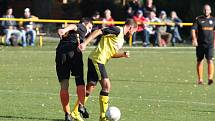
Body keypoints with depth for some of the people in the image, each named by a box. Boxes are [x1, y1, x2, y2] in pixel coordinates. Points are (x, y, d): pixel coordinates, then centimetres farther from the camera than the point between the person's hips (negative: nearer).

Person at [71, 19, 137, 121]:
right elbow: (98, 32, -18)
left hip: (97, 61, 10)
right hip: (96, 60, -10)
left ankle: (75, 112, 18)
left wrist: (123, 54, 6)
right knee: (106, 85, -13)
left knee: (90, 87, 12)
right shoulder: (117, 30, -11)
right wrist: (85, 43, -24)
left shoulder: (121, 38, 19)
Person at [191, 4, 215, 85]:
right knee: (199, 61, 7)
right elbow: (193, 29, -4)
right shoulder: (198, 19, 3)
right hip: (200, 44, 0)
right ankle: (200, 79, 15)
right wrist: (194, 39, -18)